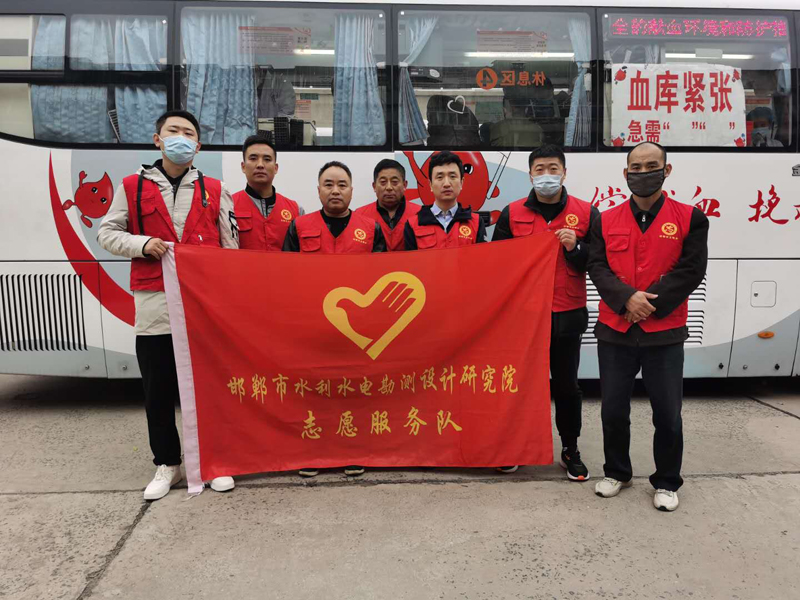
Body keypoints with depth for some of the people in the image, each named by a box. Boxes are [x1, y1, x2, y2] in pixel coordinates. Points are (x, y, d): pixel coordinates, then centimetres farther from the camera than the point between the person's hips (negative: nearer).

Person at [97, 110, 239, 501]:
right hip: (154, 306, 0)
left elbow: (230, 246, 7)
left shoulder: (214, 190, 8)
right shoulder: (133, 187, 7)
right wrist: (142, 244, -9)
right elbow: (106, 233, 10)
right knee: (159, 392, 9)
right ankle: (167, 464, 25)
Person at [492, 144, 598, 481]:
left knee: (566, 384, 10)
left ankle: (570, 449, 26)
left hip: (568, 315, 0)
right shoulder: (512, 214, 2)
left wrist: (575, 247, -14)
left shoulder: (586, 213, 2)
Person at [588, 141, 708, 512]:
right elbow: (597, 267, -2)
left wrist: (649, 302, -15)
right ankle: (617, 473, 32)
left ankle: (666, 482, 27)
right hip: (614, 331, 2)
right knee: (613, 409, 11)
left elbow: (691, 270, -7)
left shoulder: (689, 218, 1)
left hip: (664, 333, -2)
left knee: (667, 413, 6)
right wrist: (627, 298, -17)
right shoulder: (606, 221, 6)